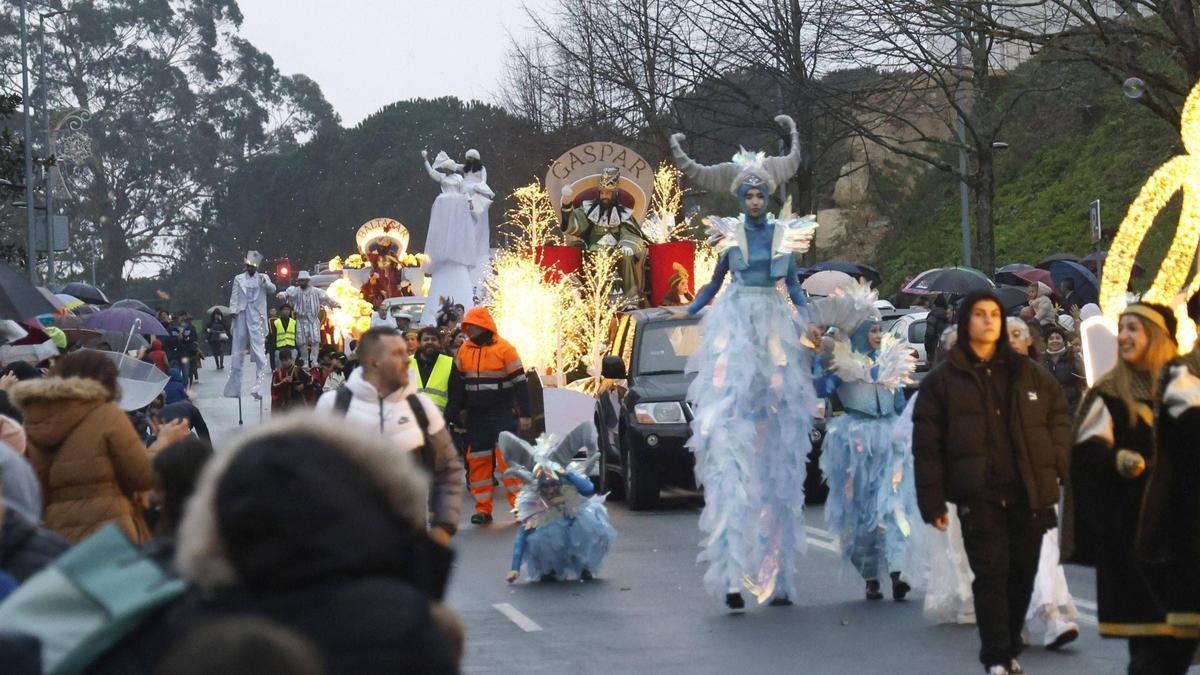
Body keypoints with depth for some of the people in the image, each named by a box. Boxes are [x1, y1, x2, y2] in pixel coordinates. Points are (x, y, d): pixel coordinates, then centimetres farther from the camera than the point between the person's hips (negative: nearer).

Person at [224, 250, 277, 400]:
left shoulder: (262, 278, 10)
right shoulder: (239, 279, 12)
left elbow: (272, 290, -3)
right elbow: (234, 296, 7)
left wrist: (265, 283, -24)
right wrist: (232, 311, -10)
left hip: (256, 317, -2)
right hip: (241, 315, 2)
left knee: (259, 351, -12)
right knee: (238, 351, 7)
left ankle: (258, 386, -17)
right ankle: (234, 388, 13)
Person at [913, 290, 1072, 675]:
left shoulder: (1029, 376, 12)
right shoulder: (943, 381, 3)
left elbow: (1059, 415, 20)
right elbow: (927, 444, 1)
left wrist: (1056, 458, 3)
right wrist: (932, 501, -5)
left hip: (1029, 495, 3)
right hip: (979, 497, -3)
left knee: (1023, 574, 8)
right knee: (991, 574, -8)